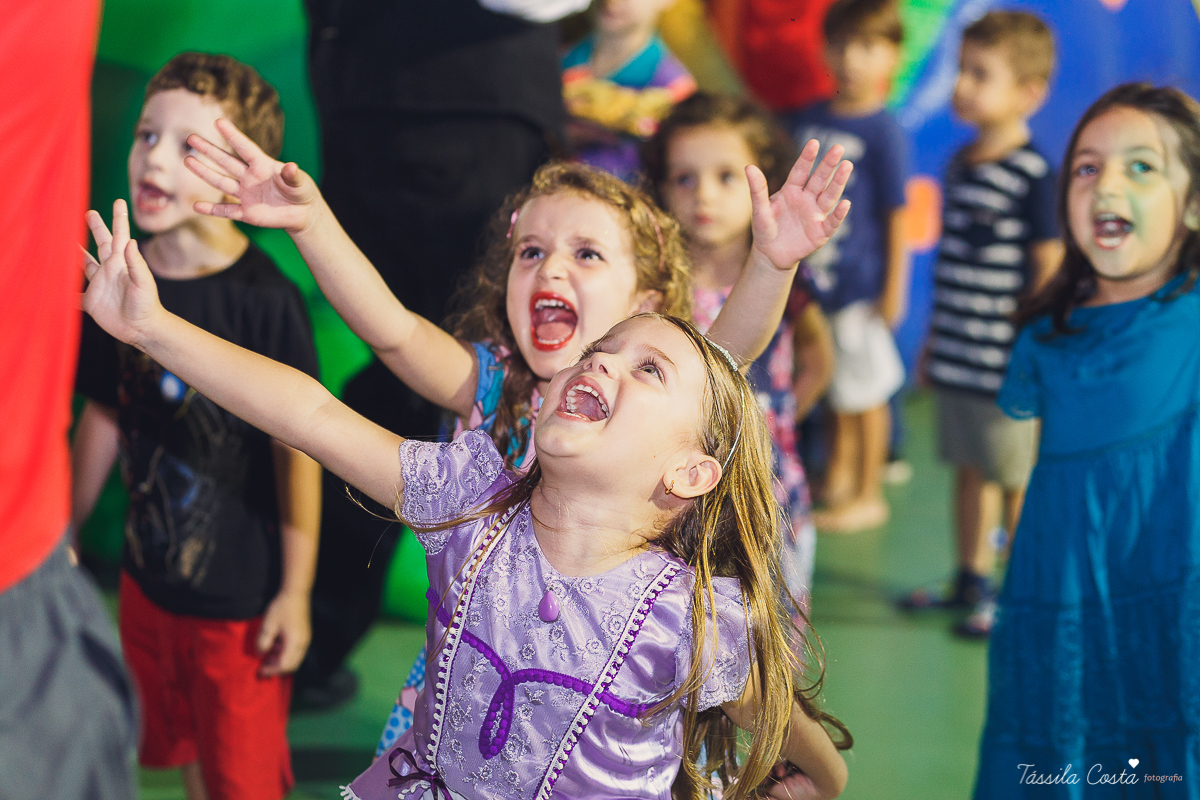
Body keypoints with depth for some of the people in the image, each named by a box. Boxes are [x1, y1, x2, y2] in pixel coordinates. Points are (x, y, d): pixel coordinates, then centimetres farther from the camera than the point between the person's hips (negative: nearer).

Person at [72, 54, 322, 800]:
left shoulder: (267, 299, -21)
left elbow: (299, 448, -15)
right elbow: (104, 417, 8)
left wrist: (296, 591, -12)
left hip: (243, 593, -5)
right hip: (151, 574, 5)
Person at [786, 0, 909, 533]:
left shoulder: (883, 132, -12)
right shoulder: (805, 120, 5)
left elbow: (896, 215, -9)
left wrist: (893, 289, -9)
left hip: (859, 282, -5)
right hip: (810, 282, 5)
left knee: (864, 390, 6)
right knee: (834, 388, 19)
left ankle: (868, 495, 18)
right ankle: (838, 476, 34)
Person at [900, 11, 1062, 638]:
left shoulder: (1035, 175, -14)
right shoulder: (960, 164, 9)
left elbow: (1049, 271, -13)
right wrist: (934, 339, 20)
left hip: (1005, 366, -7)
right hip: (954, 358, 7)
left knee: (1017, 481, 4)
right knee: (970, 470, 18)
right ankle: (972, 580, 32)